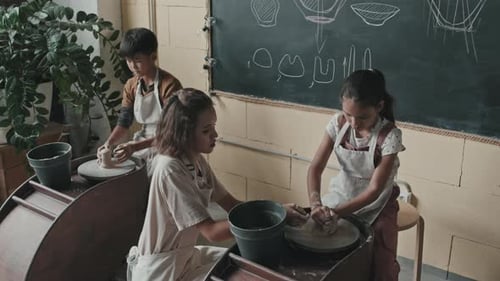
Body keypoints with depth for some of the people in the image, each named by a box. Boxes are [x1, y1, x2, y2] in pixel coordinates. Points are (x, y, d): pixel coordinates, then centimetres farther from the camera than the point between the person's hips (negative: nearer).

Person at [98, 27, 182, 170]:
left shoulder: (169, 85, -18)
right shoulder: (131, 86, 4)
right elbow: (123, 123, 3)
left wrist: (135, 146, -30)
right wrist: (109, 143, -17)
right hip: (144, 147, 6)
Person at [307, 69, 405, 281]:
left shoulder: (389, 136, -24)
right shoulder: (338, 123, -13)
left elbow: (375, 189, -24)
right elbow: (316, 167, -15)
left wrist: (336, 213, -34)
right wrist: (316, 203, -33)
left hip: (375, 204, -3)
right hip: (342, 194, 3)